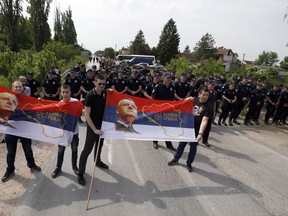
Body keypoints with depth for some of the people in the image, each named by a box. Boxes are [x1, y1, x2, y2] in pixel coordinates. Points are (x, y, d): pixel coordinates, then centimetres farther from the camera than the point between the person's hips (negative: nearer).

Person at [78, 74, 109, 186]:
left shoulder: (104, 93, -2)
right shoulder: (90, 95, -20)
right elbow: (87, 115, -22)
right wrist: (94, 129, -24)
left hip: (102, 124, 7)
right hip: (93, 126, -6)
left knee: (99, 145, 24)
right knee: (87, 149, -1)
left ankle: (98, 161, 47)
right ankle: (80, 173, 11)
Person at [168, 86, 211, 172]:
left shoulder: (207, 107, -14)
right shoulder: (194, 100, -4)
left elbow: (204, 120, -23)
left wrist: (200, 133, -33)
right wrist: (187, 100, -12)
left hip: (196, 130, -2)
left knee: (193, 147, 12)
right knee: (181, 144, 16)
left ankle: (189, 163, 32)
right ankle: (175, 159, 34)